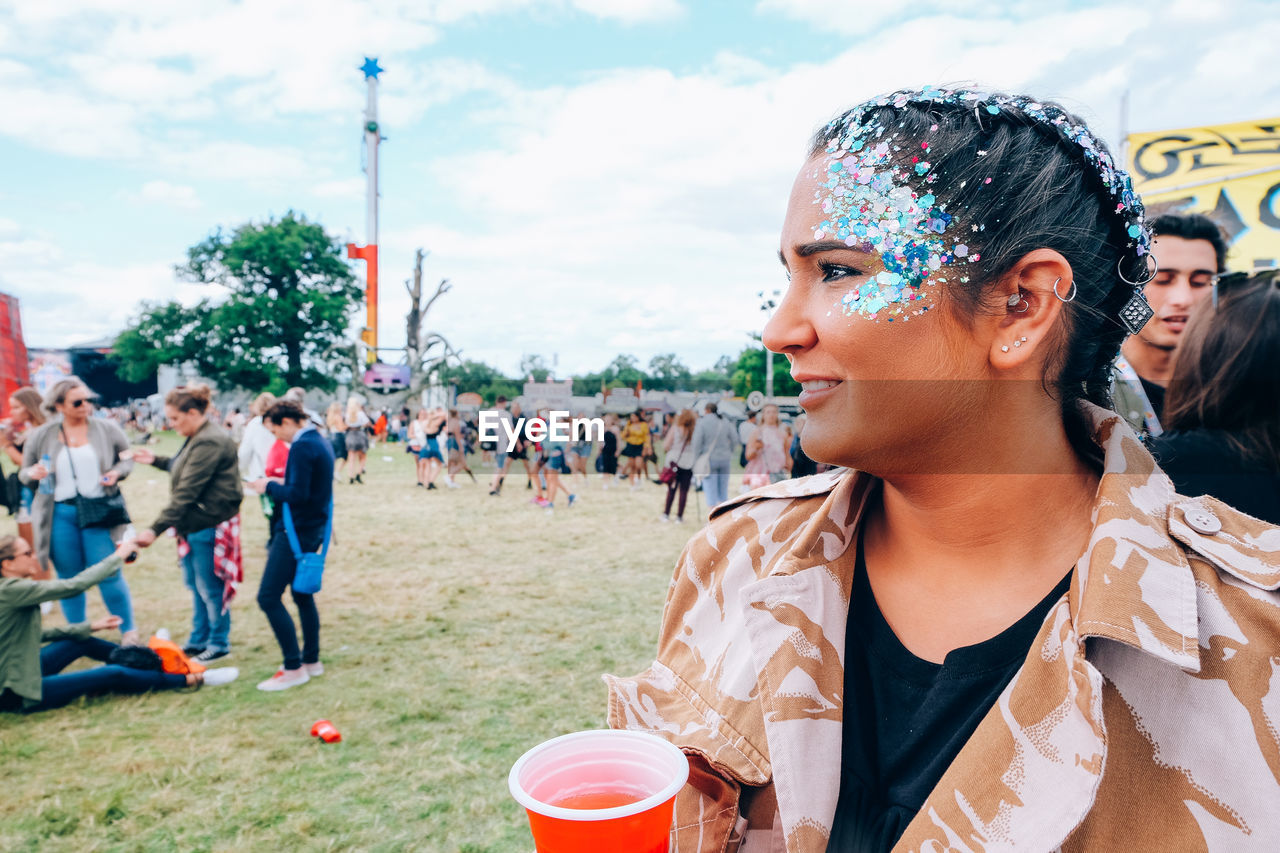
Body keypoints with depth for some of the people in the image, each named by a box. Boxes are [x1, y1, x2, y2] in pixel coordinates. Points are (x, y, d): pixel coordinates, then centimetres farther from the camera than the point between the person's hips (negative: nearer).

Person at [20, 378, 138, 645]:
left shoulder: (107, 429, 0)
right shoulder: (41, 436, 3)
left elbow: (128, 459, 10)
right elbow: (24, 473, 11)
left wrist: (117, 473, -11)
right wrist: (32, 473, -12)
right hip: (60, 515, 2)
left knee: (108, 574, -2)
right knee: (69, 577, 11)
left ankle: (128, 631, 14)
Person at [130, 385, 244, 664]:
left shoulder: (210, 442, -23)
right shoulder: (197, 438, 10)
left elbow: (186, 492, -25)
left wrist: (156, 529, -25)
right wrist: (156, 460, 17)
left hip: (209, 525, -10)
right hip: (194, 525, 10)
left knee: (210, 587, 3)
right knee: (194, 584, 19)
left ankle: (219, 644, 18)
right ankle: (198, 640, 34)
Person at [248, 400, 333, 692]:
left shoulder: (301, 447, -18)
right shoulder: (320, 442, 12)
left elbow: (297, 495, -24)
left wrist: (270, 487, -9)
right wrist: (281, 484, 10)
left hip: (297, 531, -10)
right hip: (313, 528, 10)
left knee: (268, 597, -5)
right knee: (302, 595, 18)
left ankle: (294, 668, -1)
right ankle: (311, 660, 26)